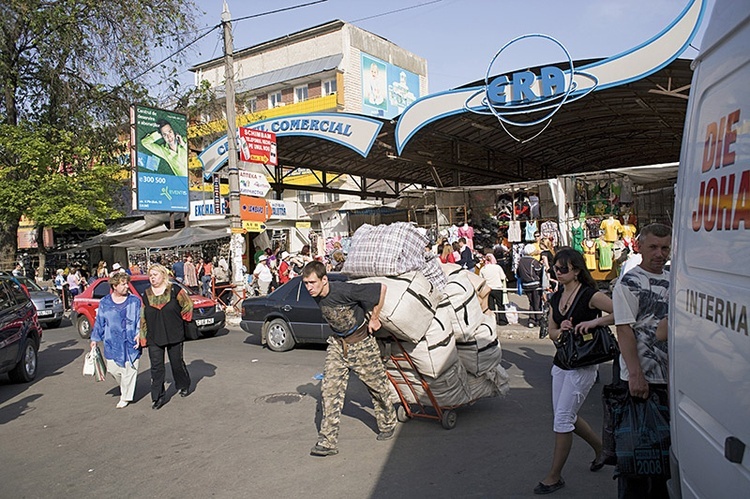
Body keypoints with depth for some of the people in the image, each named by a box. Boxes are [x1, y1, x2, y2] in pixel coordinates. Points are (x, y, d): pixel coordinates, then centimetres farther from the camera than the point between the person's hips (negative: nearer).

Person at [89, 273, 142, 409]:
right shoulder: (104, 303, 7)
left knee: (129, 371, 0)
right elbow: (99, 322, 12)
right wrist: (95, 339, 11)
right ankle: (124, 388, 32)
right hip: (112, 344, 2)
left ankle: (125, 397, 13)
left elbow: (140, 320, 3)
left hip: (130, 343, -2)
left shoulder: (135, 301, 1)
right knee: (113, 369, 4)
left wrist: (139, 334, -9)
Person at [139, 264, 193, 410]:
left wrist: (178, 319, 0)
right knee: (156, 367, 1)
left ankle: (184, 386, 33)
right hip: (154, 338, 2)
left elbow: (188, 305, 1)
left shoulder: (174, 290, -5)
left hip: (174, 336, -2)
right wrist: (143, 337, 3)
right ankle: (157, 398, 9)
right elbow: (143, 318, 7)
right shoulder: (146, 294, 5)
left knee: (177, 363, 9)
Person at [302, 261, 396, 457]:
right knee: (330, 389, -5)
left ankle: (387, 424, 36)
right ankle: (328, 442, 1)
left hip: (361, 343, -6)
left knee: (377, 386, 11)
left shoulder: (344, 290, -29)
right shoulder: (318, 298, -6)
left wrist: (374, 318, -16)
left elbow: (381, 288, -26)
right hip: (337, 344, 6)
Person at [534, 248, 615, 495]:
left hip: (582, 365, -8)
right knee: (566, 416, 16)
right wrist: (561, 331, -9)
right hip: (560, 362, 8)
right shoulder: (555, 298, 8)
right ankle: (601, 448, 41)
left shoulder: (590, 295, -13)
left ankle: (554, 476, 9)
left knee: (562, 418, -5)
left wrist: (594, 321, -27)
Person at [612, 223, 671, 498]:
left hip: (671, 377, 7)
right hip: (641, 378, -7)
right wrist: (636, 374, -22)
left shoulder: (673, 281, 13)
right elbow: (624, 329, -15)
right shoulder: (629, 283, -9)